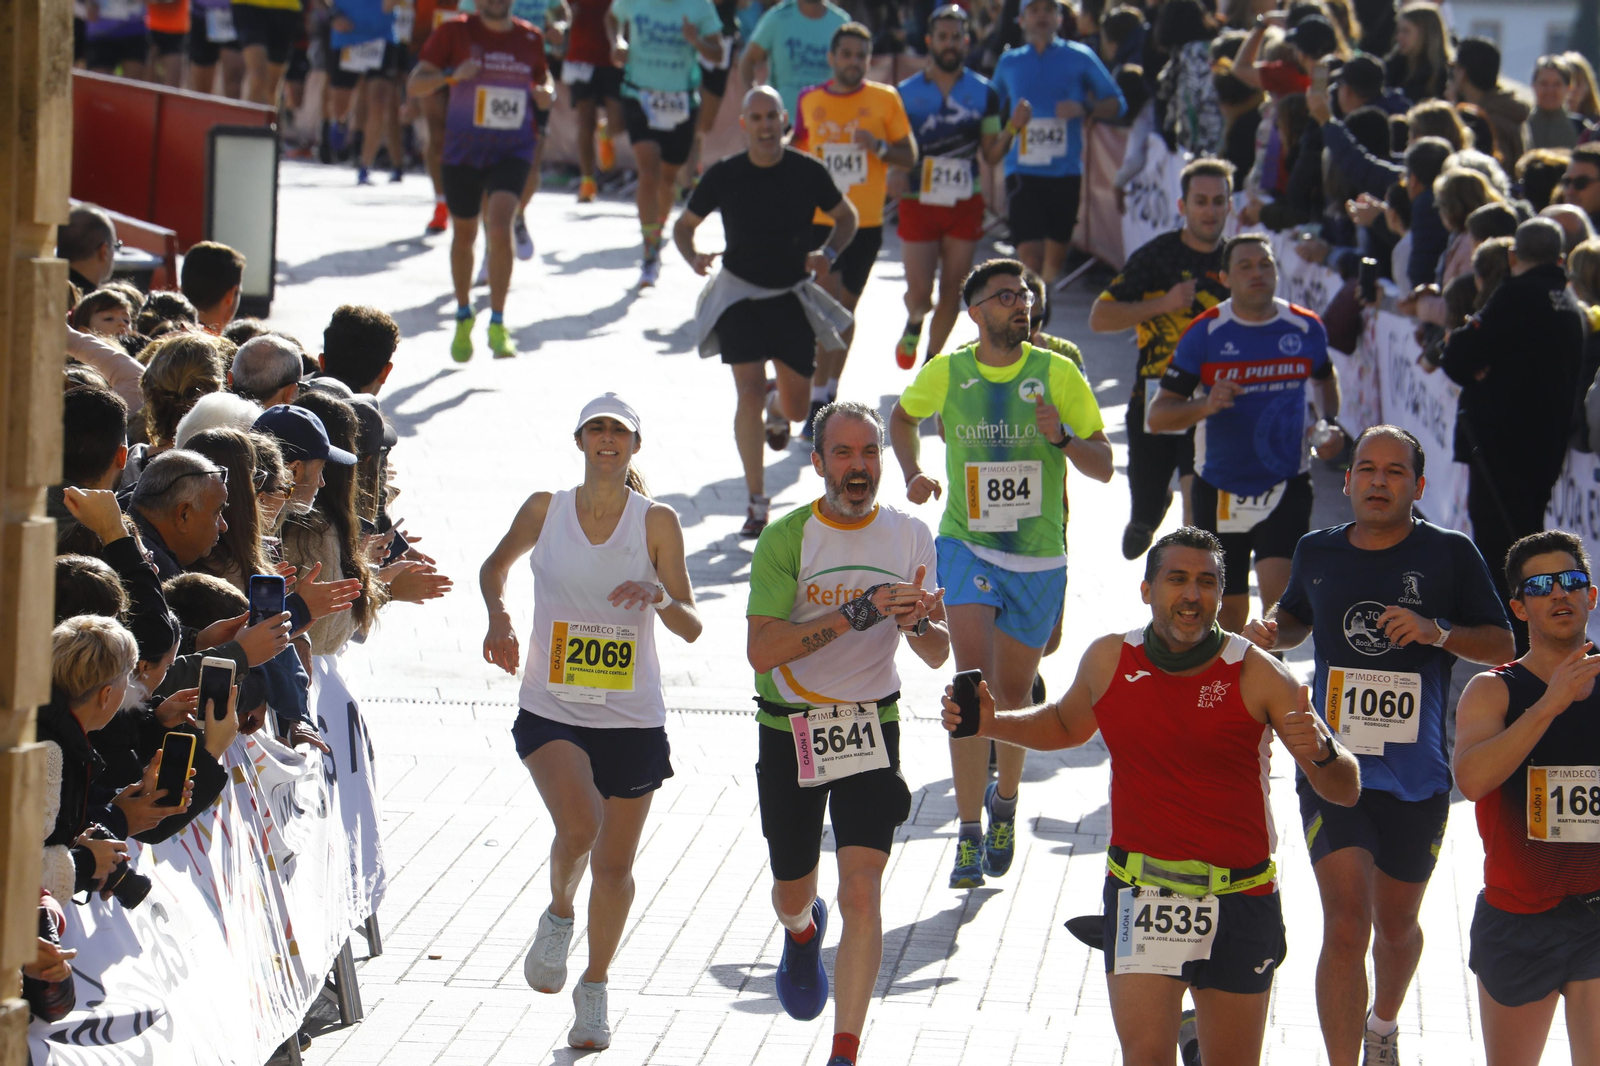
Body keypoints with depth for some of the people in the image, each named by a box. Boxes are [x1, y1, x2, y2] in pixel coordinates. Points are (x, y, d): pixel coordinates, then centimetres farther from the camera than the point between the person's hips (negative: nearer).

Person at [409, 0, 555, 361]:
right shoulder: (455, 32, -4)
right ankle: (463, 317, 37)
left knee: (500, 226, -21)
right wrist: (451, 75, -25)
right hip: (463, 151, 0)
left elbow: (543, 77, 23)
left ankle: (498, 325, -14)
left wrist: (547, 93, -1)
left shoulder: (531, 39, 4)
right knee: (464, 235, 13)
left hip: (512, 151, 0)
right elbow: (414, 84, -7)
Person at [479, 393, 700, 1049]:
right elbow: (496, 565, 20)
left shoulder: (657, 521, -3)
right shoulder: (544, 511, 0)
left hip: (633, 718, 1)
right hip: (551, 711, -1)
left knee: (614, 864, 8)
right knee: (578, 825, -25)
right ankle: (558, 914, 8)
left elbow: (692, 628, -3)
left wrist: (659, 595, -23)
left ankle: (594, 991, 29)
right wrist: (498, 617, 2)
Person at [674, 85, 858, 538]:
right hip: (739, 293, -1)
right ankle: (757, 502, -5)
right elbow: (684, 224, 2)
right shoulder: (725, 175, -10)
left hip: (793, 296, 2)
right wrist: (693, 257, -19)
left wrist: (829, 254, -14)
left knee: (797, 410, 5)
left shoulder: (807, 172, -9)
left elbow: (847, 217, 6)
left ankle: (776, 404, 47)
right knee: (749, 392, -15)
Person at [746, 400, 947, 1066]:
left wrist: (915, 623, -20)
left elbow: (937, 655, 4)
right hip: (790, 731, -1)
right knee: (792, 894, 15)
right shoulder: (786, 538, -11)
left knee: (862, 893, -14)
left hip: (871, 729, 1)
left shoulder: (909, 536, -1)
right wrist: (857, 613, -29)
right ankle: (803, 933, 54)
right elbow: (761, 650, -21)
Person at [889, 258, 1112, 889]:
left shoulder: (1058, 373, -6)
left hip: (1039, 558, 1)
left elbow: (1103, 468, -4)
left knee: (1013, 694, 11)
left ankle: (1005, 801, 40)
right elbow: (904, 417, 20)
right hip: (967, 545, -1)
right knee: (973, 681, -18)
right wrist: (913, 472, 2)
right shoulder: (946, 374, -3)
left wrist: (1062, 437, -23)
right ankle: (970, 836, -14)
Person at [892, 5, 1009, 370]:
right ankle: (913, 325, 30)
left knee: (953, 290, 1)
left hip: (966, 203, 1)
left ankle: (932, 362, 17)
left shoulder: (983, 92, 3)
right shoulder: (907, 92, 1)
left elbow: (991, 156, 5)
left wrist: (1013, 128, -13)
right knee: (919, 294, -5)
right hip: (919, 201, -1)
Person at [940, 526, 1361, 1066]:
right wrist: (992, 723, 7)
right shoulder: (1108, 661, -1)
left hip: (1238, 899, -1)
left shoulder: (1255, 674, -10)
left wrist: (1320, 753, -32)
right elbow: (1067, 724, 23)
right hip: (1139, 894, 1)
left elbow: (1345, 791, -10)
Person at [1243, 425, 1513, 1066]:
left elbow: (1502, 645, 0)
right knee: (1346, 927, -15)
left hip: (1418, 778, 0)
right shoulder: (1318, 553, 4)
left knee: (1396, 927, 18)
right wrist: (1273, 632, 2)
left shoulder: (1450, 555, -3)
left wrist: (1436, 631, -17)